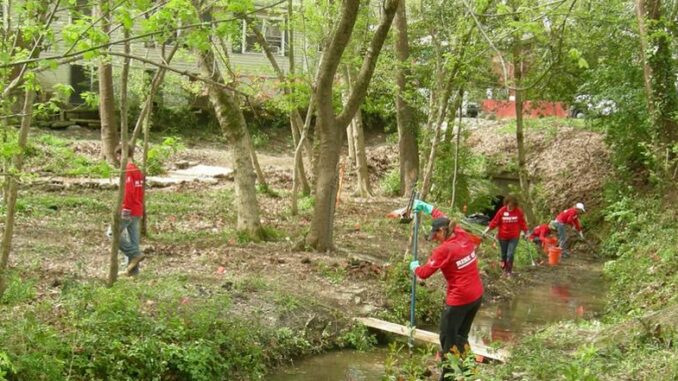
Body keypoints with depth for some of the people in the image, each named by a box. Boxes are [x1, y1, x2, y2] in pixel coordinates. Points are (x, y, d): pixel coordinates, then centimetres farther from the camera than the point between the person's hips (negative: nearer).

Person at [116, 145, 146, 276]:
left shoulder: (127, 170, -14)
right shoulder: (138, 170, 15)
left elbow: (128, 191, -21)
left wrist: (125, 210, -21)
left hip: (128, 211, -9)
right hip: (137, 211, 9)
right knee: (133, 239, 9)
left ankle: (135, 254, -8)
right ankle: (133, 269, 10)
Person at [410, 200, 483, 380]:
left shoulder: (443, 250, -19)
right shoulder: (464, 237, 0)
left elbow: (424, 273, -12)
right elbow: (445, 221, 19)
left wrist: (414, 267, 9)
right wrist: (428, 208, 25)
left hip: (459, 300, -8)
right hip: (476, 296, 8)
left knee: (448, 338, 9)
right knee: (461, 336, 22)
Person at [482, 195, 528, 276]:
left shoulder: (518, 212, -9)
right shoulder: (501, 211, -13)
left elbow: (522, 223, 2)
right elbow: (495, 222, -8)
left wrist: (525, 232, 9)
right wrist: (487, 230, -8)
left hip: (514, 237, 0)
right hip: (503, 236, 0)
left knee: (510, 254, -6)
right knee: (504, 254, 14)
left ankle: (509, 271, 9)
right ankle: (504, 268, 36)